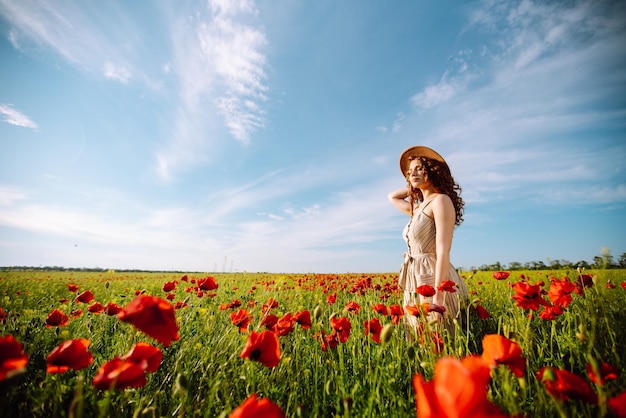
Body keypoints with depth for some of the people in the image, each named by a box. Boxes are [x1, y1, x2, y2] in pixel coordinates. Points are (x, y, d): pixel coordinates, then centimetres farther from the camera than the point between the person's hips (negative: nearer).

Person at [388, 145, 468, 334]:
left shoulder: (441, 200, -8)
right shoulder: (418, 208, 16)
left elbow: (443, 252, -17)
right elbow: (392, 197, 35)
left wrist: (437, 298, -23)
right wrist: (415, 186, 23)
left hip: (435, 283, -8)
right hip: (416, 285, 8)